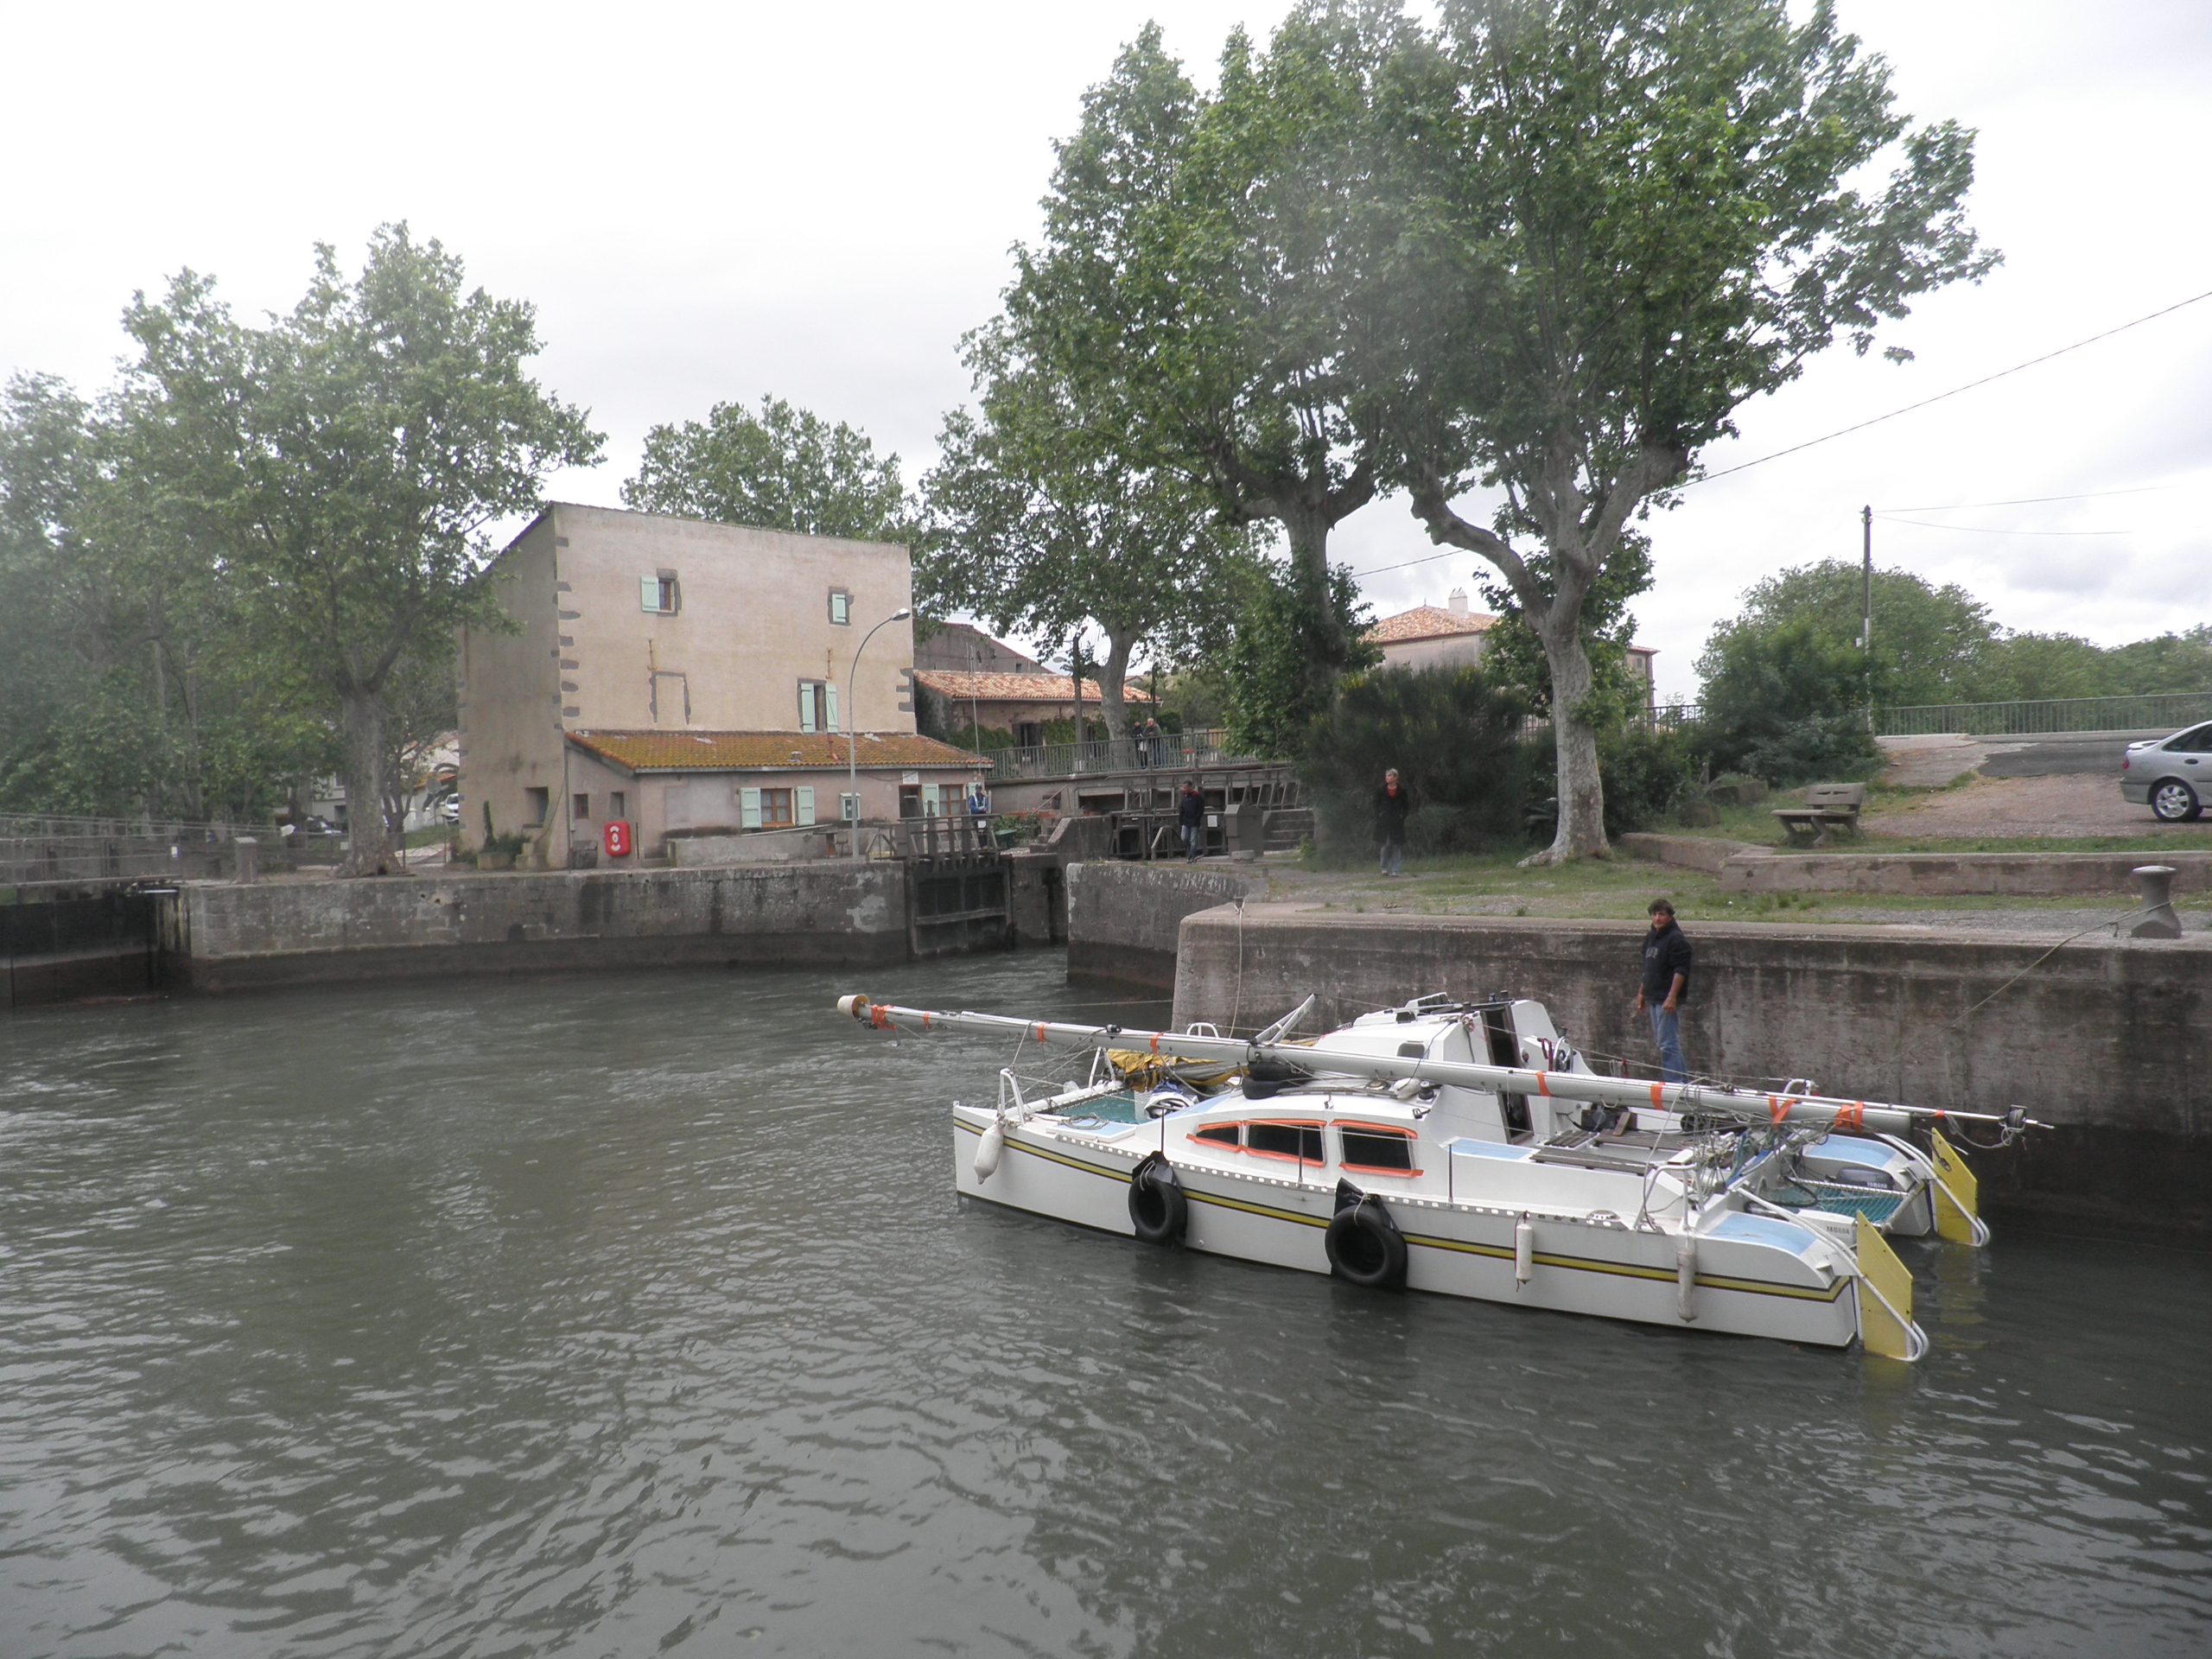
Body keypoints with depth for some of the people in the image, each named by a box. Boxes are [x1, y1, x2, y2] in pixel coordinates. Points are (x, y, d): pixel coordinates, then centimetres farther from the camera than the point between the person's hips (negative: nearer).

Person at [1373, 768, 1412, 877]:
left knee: (1397, 845, 0)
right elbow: (1377, 805, 9)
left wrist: (1402, 817, -5)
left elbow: (1406, 806, 5)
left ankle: (1394, 870, 5)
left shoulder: (1401, 790, 0)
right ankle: (1384, 868, 9)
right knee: (1386, 844, -4)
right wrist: (1378, 818, -1)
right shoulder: (1381, 790, 3)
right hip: (1384, 822, 0)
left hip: (1397, 822, 0)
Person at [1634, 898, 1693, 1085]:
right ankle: (1683, 1080, 23)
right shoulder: (1650, 937, 16)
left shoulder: (1676, 939, -12)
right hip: (1653, 998, 10)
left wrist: (1671, 998, -24)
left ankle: (1675, 1082, -4)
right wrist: (1641, 993, 23)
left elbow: (1680, 971, -18)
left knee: (1667, 1043, -9)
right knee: (1661, 1042, 14)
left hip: (1667, 1000, -10)